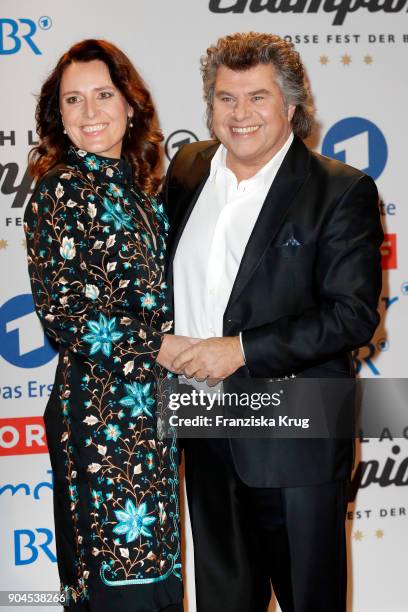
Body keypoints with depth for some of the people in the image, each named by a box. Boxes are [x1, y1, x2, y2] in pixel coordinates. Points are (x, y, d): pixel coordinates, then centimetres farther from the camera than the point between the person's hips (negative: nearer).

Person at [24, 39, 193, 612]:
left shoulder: (136, 185, 12)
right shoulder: (63, 190, -9)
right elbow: (63, 314, -16)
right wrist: (164, 347, -14)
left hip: (150, 410, 7)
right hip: (100, 408, -7)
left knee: (151, 562, 14)